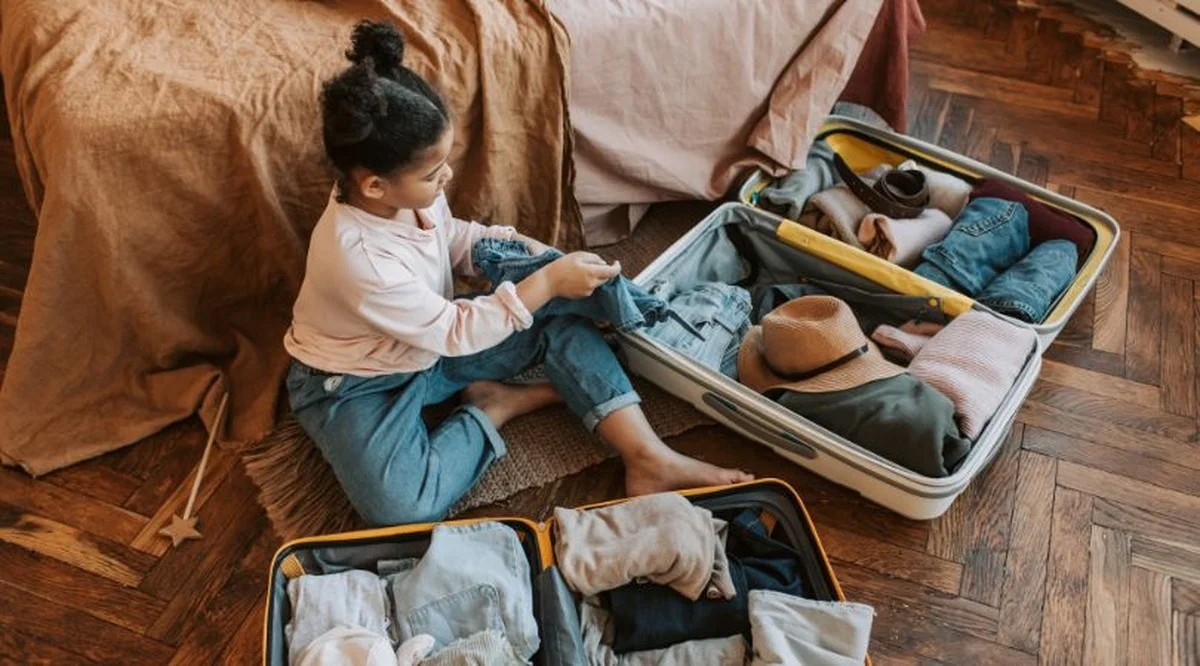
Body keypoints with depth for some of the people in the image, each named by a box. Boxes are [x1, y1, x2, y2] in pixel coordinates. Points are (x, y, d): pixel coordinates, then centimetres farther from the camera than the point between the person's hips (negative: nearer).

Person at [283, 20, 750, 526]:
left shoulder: (403, 192, -14)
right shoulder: (356, 256, -35)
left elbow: (450, 237, 10)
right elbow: (454, 332, -27)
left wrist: (517, 245, -7)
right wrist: (545, 283, -27)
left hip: (432, 343, 7)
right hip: (357, 383, -7)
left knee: (563, 323, -8)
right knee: (404, 508, -32)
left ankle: (650, 460, -13)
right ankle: (500, 406, -8)